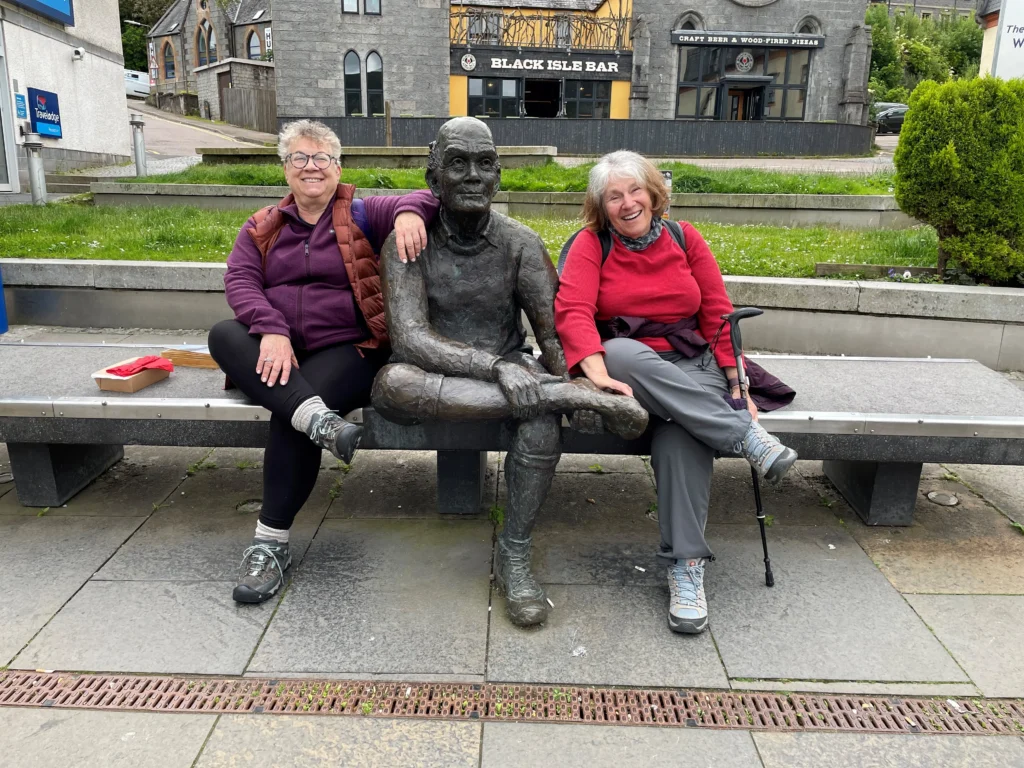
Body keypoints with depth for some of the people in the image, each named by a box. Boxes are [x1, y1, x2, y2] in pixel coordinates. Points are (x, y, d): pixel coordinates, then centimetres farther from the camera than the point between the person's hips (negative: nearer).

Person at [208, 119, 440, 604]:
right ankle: (317, 417, -44)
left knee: (288, 416, -30)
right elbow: (240, 280, 0)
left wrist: (409, 211, -25)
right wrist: (272, 331, -19)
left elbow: (426, 198, 1)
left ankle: (272, 542, -17)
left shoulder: (362, 215, 10)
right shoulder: (262, 228, 16)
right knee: (222, 334, -27)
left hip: (348, 349, -3)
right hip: (275, 351, 4)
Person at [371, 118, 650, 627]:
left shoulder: (520, 243, -2)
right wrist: (496, 366, -35)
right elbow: (409, 338, -21)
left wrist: (579, 382, -30)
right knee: (392, 384, -36)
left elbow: (555, 331, -8)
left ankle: (514, 556, -16)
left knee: (542, 416, -34)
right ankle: (565, 394, -33)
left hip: (508, 377, 1)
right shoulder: (408, 242, -7)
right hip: (434, 383, 0)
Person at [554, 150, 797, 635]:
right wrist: (600, 375, -31)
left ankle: (686, 566, -29)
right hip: (626, 366, -1)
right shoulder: (591, 244, 3)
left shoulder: (684, 238, 9)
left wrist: (737, 389, -3)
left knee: (680, 432, -34)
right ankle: (746, 437, -33)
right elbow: (572, 311, -14)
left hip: (694, 367, 1)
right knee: (620, 352, -38)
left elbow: (718, 316, 6)